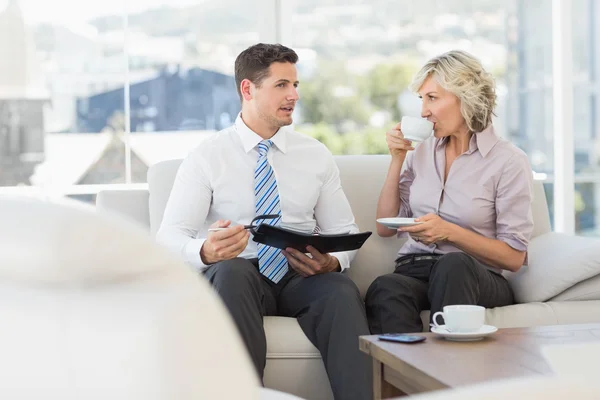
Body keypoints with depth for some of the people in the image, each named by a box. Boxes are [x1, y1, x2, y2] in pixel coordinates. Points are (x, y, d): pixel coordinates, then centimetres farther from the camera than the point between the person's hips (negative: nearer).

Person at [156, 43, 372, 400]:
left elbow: (343, 230, 12)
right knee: (231, 270, -38)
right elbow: (169, 236, -6)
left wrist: (333, 261, -13)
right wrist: (204, 251, -30)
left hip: (301, 280, 2)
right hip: (235, 279, -2)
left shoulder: (317, 155, 13)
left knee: (343, 290, -33)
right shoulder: (207, 157, 3)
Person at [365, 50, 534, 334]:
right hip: (414, 272, 3)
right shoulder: (421, 150, 14)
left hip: (475, 279, -3)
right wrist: (397, 160, 7)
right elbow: (385, 228, 16)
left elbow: (513, 257, -2)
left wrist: (450, 232, -14)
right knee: (384, 290, -35)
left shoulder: (509, 162, -1)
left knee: (453, 265, -41)